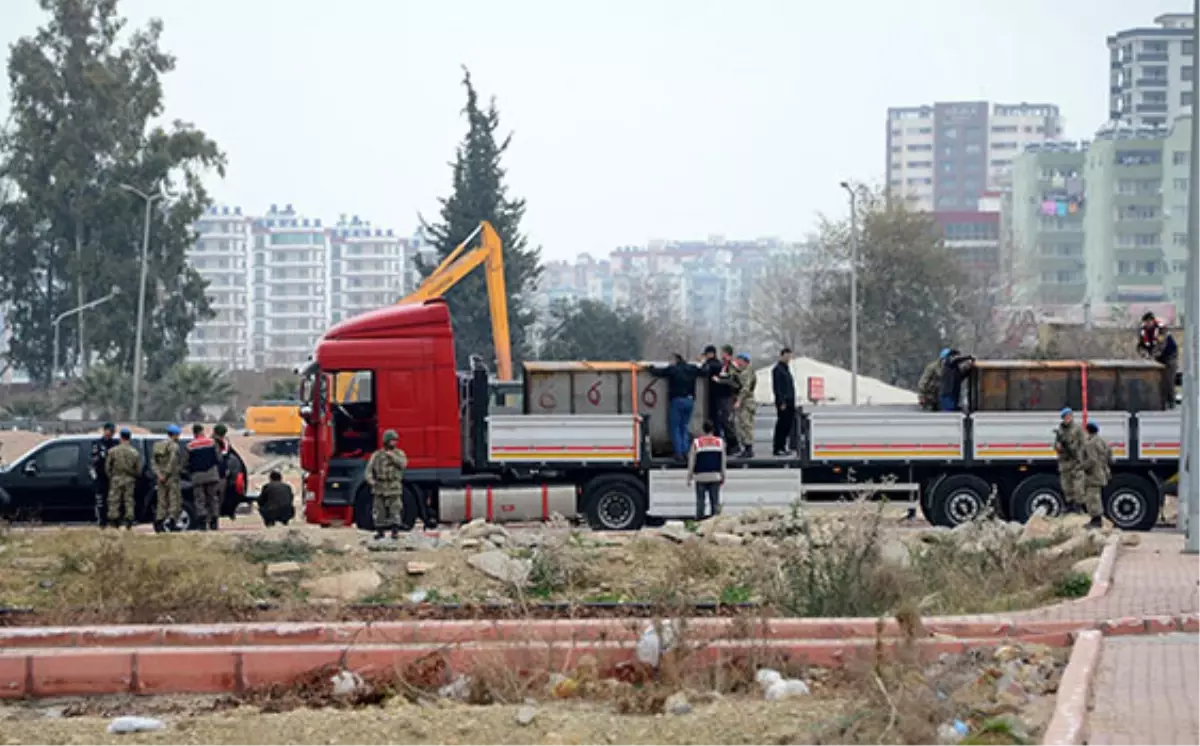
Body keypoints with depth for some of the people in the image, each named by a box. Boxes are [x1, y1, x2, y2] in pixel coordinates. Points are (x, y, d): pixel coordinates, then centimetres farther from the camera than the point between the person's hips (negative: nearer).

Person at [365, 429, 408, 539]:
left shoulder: (399, 454, 4)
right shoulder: (377, 455, 5)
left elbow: (403, 464, -15)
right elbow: (369, 469, 1)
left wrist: (392, 456, -23)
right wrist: (370, 480, -17)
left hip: (394, 487, -1)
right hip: (380, 487, 1)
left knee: (395, 510, -7)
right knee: (379, 509, 3)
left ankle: (395, 532, -5)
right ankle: (379, 532, 12)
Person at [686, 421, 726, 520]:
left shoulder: (696, 443, -3)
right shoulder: (720, 442, 3)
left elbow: (691, 461, -1)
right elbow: (723, 462, 5)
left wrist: (689, 478, 4)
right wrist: (723, 476, 13)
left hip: (700, 477, -1)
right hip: (715, 477, 1)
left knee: (700, 501, 3)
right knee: (715, 501, 4)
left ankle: (699, 519, 1)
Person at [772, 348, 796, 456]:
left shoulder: (786, 368, 19)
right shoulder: (777, 369, -9)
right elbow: (777, 387, -15)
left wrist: (793, 401, 17)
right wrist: (782, 402, -20)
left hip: (789, 402, 9)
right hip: (783, 402, -9)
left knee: (787, 425, 10)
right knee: (781, 425, -8)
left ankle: (782, 447, 16)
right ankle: (777, 448, -5)